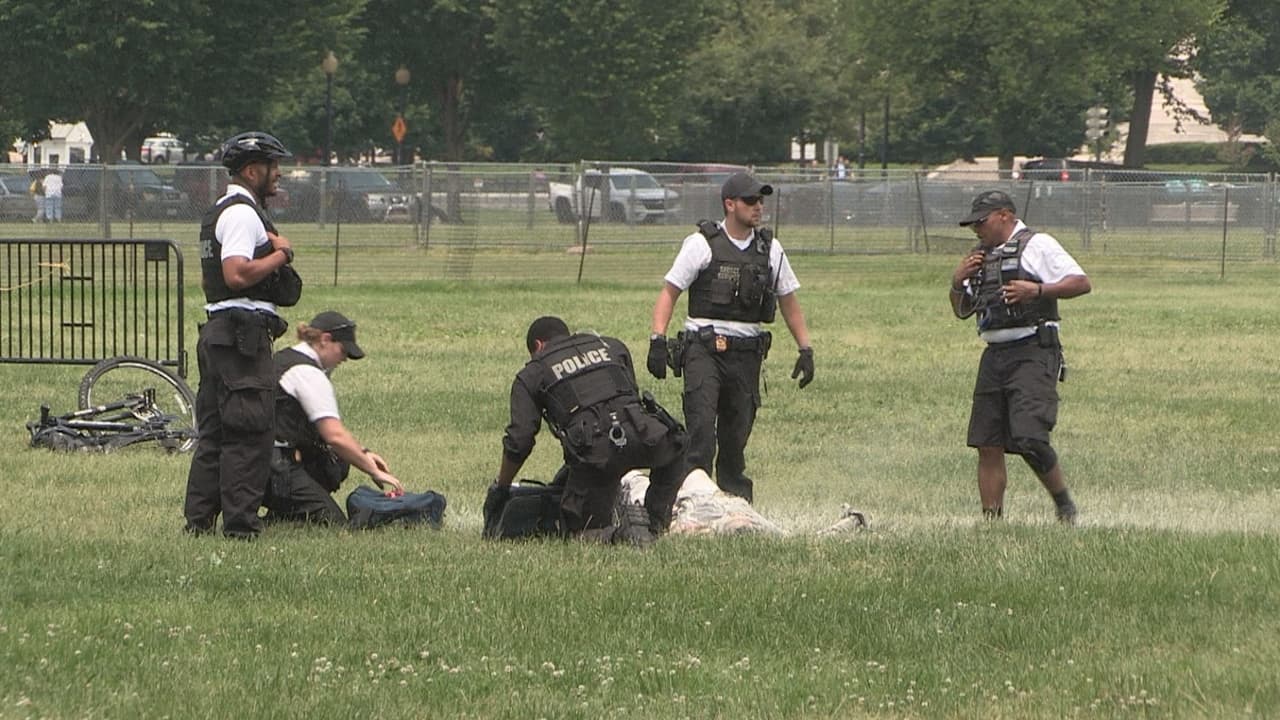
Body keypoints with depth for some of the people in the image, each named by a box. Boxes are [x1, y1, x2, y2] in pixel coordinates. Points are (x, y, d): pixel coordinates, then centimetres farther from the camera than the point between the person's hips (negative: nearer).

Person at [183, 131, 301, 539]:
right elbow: (236, 274, -25)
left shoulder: (218, 213, 20)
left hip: (218, 332, 11)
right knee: (249, 431, -9)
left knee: (214, 431, 13)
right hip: (244, 332, -11)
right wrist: (281, 255, -12)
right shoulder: (243, 213, -13)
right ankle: (240, 524, -10)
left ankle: (198, 520, 15)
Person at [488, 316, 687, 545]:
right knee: (673, 454, 36)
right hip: (642, 435, 2)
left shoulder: (531, 374, 21)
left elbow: (519, 440, 13)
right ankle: (655, 524, 19)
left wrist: (500, 487, 27)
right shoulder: (612, 346, 31)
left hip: (596, 448, -2)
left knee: (576, 529, 15)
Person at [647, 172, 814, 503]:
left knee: (736, 434, 7)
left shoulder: (770, 249, 12)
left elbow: (788, 301, 20)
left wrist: (806, 349, 14)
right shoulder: (701, 244, -1)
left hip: (747, 352, 4)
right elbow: (669, 293, 0)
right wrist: (657, 340, -12)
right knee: (701, 425, -16)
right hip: (703, 348, -4)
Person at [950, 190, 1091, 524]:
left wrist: (1038, 290, -20)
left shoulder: (1037, 246, -1)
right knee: (987, 445, 3)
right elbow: (962, 310, 26)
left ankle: (1065, 505, 0)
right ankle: (991, 521, 7)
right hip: (994, 356, 8)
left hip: (1032, 354, -8)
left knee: (1029, 438, -18)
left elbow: (1081, 283, -9)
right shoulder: (982, 257, 21)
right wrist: (958, 282, 7)